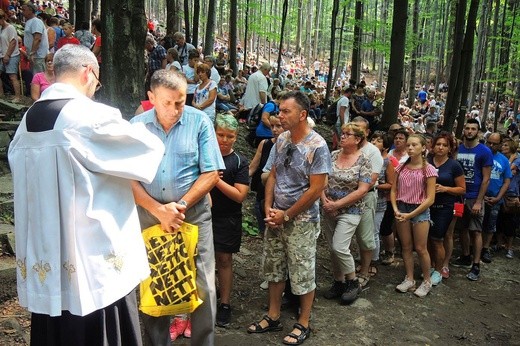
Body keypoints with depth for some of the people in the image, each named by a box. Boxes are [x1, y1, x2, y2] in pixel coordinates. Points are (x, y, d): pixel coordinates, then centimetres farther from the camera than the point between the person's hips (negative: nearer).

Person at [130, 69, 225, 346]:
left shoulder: (199, 122, -4)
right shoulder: (136, 126, -1)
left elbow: (211, 174, -6)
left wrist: (181, 205, -13)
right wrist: (158, 211, -15)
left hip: (194, 215, -1)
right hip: (149, 215, 2)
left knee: (202, 287, 4)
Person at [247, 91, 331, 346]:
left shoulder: (317, 146, -16)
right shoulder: (281, 139, 3)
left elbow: (316, 189, -17)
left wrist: (287, 215, -13)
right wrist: (268, 208, -2)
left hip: (301, 221, -6)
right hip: (276, 217, 7)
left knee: (302, 273, 7)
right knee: (274, 268, 16)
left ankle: (303, 324, 25)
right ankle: (273, 317, 33)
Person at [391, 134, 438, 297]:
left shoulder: (428, 169, -8)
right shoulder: (401, 167, 4)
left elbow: (430, 198, -11)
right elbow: (393, 190, 6)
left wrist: (410, 215, -15)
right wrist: (395, 209, -10)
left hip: (420, 210, -4)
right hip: (402, 209, 4)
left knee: (420, 248, 2)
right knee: (406, 247, 9)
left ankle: (426, 282, 19)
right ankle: (409, 279, 22)